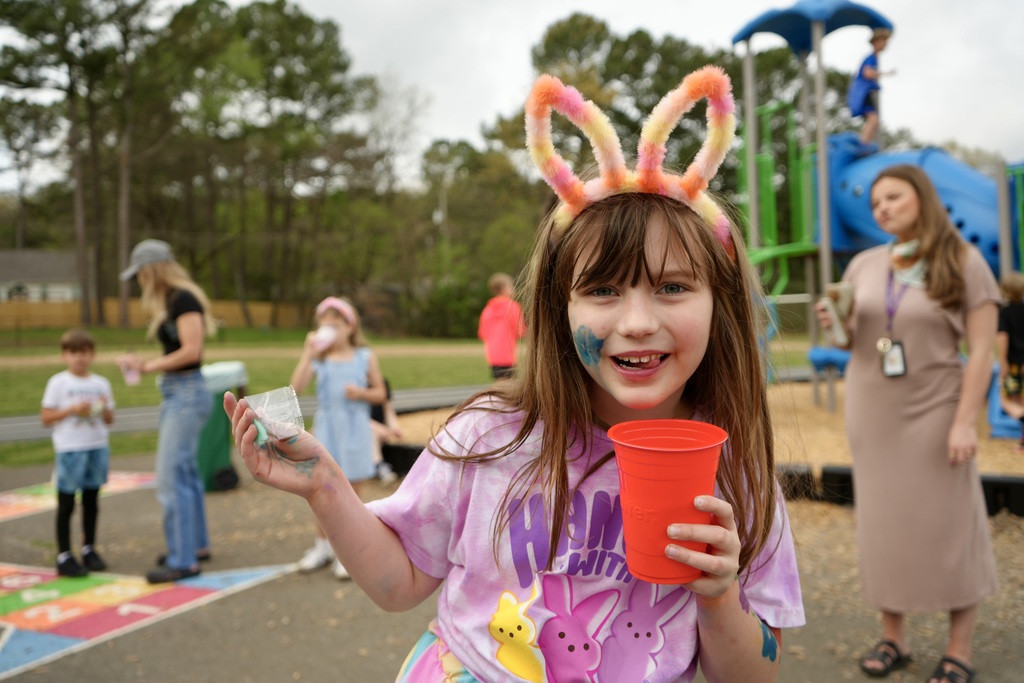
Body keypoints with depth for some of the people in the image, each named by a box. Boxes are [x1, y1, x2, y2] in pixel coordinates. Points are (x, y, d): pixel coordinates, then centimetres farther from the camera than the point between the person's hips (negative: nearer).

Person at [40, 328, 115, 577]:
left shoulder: (101, 383, 7)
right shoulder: (58, 383, -3)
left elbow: (110, 420, 12)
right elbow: (46, 418, -5)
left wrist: (104, 409, -9)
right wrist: (72, 410, -16)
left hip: (97, 447, 4)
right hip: (70, 450, -4)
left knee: (91, 501, 13)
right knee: (66, 504, 2)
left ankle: (89, 549, 25)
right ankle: (64, 556, 9)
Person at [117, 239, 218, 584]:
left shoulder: (184, 299, -13)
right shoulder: (169, 302, 15)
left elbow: (191, 351, -20)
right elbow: (177, 351, 12)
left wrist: (149, 365, -11)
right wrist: (143, 363, 2)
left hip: (187, 393, -10)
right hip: (175, 392, 10)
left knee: (171, 477, -8)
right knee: (185, 471, 17)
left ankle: (183, 560, 0)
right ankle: (196, 544, 29)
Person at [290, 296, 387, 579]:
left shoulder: (365, 357, -1)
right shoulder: (318, 359, -1)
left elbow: (380, 393, 4)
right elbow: (296, 387, -16)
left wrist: (361, 392, -16)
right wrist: (308, 353, -19)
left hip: (354, 431, -1)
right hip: (326, 430, 2)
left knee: (351, 492, 5)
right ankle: (322, 545, 29)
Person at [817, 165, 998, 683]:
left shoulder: (964, 264, -5)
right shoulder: (864, 265, 6)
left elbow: (982, 350, -9)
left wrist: (966, 421, -17)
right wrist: (836, 325, -8)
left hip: (933, 411, -4)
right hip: (872, 411, 4)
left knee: (948, 525, 1)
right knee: (883, 523, 8)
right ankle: (893, 638, 20)